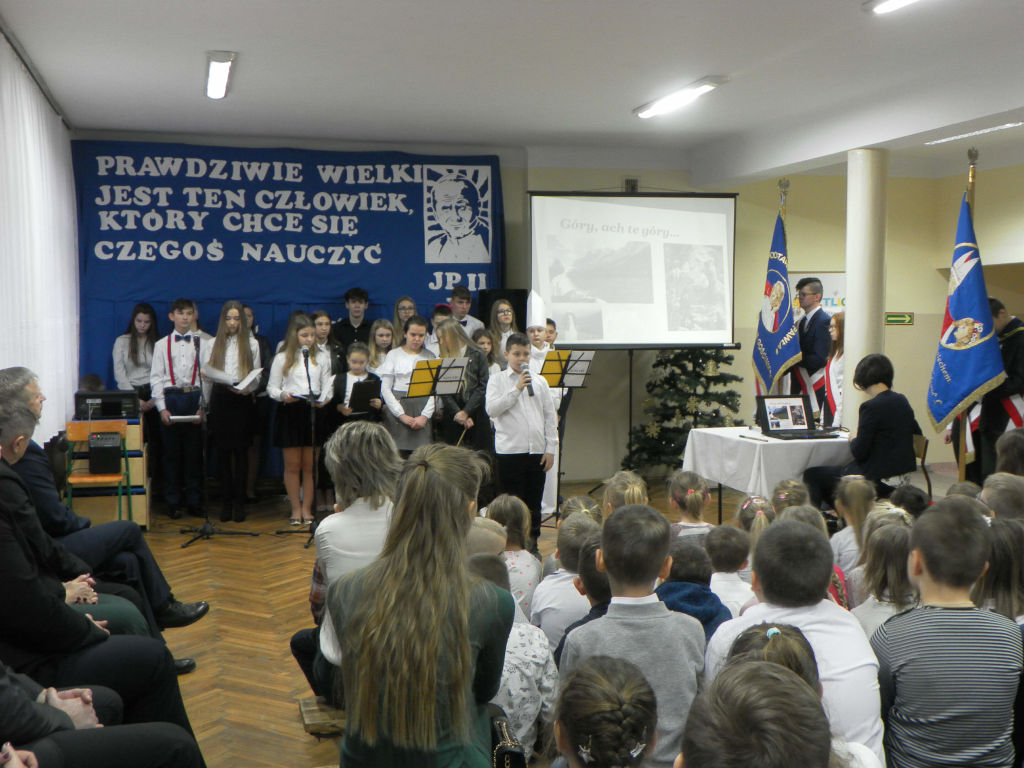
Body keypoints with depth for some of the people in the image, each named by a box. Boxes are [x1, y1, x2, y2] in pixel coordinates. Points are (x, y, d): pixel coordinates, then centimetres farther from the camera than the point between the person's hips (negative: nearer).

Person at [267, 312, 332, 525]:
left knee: (310, 465, 4)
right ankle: (296, 509, 13)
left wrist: (323, 399, -10)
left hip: (314, 412, 2)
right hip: (290, 412, -2)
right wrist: (283, 395, -18)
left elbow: (328, 384, 10)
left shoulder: (320, 359, 12)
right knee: (292, 465, 2)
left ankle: (307, 508, 12)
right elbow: (272, 387, 3)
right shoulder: (282, 358, 4)